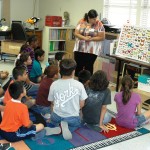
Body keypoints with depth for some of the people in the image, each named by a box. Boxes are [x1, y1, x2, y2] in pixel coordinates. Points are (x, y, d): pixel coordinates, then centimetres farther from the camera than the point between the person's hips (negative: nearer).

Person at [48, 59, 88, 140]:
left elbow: (53, 102, 2)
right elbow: (81, 104, -5)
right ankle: (68, 127, -4)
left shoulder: (54, 84, -11)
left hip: (56, 117, 2)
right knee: (77, 124, 32)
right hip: (72, 118, -2)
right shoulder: (79, 85, -14)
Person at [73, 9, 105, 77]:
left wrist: (91, 39, -19)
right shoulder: (81, 22, 0)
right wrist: (85, 38, -19)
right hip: (79, 49, 3)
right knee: (78, 66, 5)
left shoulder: (99, 24, -7)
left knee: (88, 67, 2)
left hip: (92, 50, -2)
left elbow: (102, 37, -7)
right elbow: (76, 33, -3)